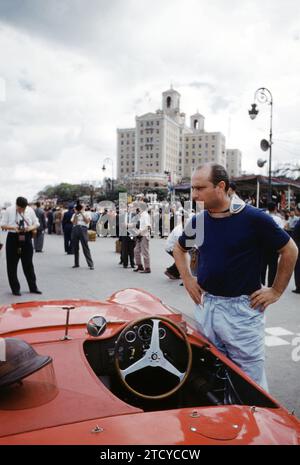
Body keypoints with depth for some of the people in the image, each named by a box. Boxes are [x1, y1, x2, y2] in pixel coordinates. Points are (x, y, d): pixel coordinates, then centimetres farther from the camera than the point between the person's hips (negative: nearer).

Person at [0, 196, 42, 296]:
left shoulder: (30, 210, -1)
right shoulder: (9, 210, -6)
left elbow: (36, 224, 7)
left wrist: (30, 228, -15)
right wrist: (13, 227, -20)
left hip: (26, 238, 1)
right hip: (13, 239, -1)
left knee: (28, 264, 10)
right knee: (12, 265, 4)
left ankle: (33, 287, 21)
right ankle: (15, 289, 17)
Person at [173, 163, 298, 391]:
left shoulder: (254, 218, -13)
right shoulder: (198, 222, 2)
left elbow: (290, 250, -3)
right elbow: (179, 248, 21)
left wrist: (276, 291, -4)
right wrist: (187, 279, 9)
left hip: (242, 309, -5)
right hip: (205, 306, 5)